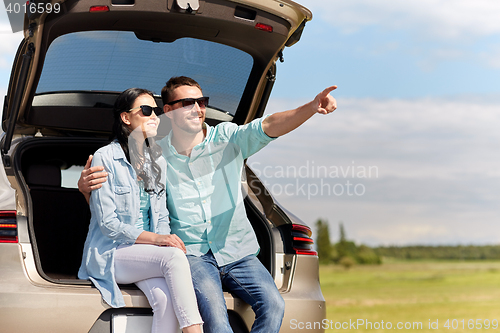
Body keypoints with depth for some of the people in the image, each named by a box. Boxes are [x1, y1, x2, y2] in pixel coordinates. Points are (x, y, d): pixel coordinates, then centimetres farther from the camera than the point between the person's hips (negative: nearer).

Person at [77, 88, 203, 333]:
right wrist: (154, 239, -21)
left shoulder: (158, 162, 13)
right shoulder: (105, 159, -6)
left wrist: (168, 240, -9)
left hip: (147, 256, 5)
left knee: (166, 298, -28)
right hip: (111, 254, -5)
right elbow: (108, 223, -11)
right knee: (175, 257, -31)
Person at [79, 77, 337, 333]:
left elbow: (268, 127, -11)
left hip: (238, 251, 2)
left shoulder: (227, 138, 5)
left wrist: (311, 108, -29)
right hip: (192, 254, -2)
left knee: (272, 305, -23)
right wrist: (86, 185, -13)